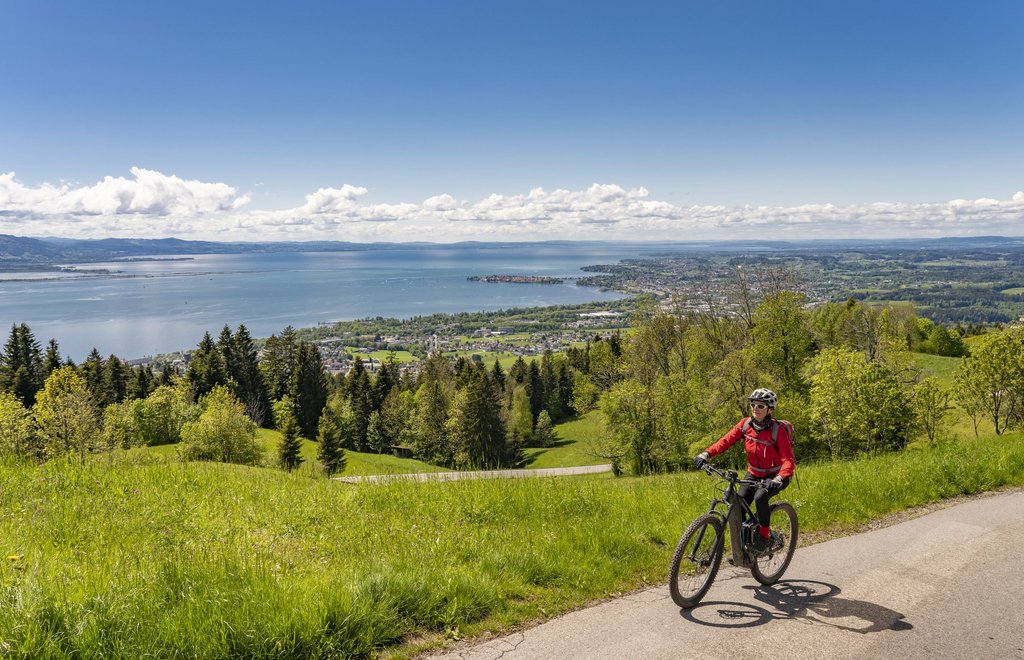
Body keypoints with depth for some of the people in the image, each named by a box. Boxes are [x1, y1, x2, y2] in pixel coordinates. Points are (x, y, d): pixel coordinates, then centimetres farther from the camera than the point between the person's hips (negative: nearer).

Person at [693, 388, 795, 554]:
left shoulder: (778, 430, -24)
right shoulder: (745, 424, -12)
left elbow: (789, 460, -31)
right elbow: (726, 440, -19)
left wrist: (779, 479, -49)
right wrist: (706, 454, -35)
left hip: (775, 476, -4)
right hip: (754, 474, 5)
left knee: (760, 498, -32)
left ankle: (765, 536, -9)